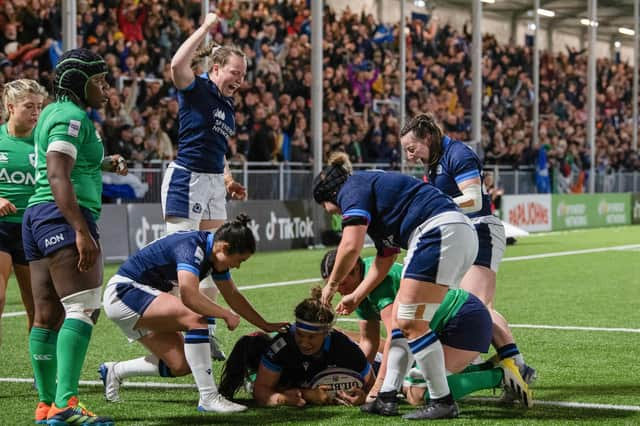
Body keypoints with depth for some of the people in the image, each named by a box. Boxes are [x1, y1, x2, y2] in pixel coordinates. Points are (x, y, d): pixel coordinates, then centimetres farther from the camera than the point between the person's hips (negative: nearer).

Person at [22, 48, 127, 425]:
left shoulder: (53, 112, 21)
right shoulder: (72, 117, -9)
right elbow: (57, 178, -21)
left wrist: (104, 163, 28)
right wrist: (82, 232, -27)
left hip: (37, 218, 11)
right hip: (64, 218, -11)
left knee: (48, 315, 10)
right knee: (84, 308, -18)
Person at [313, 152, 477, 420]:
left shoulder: (352, 189, 0)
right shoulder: (374, 188, 30)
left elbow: (351, 246, -15)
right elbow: (384, 261, 36)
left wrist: (331, 284, 0)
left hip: (439, 232, -10)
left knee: (411, 323, -7)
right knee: (399, 318, 14)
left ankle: (442, 402, -5)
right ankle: (386, 397, 16)